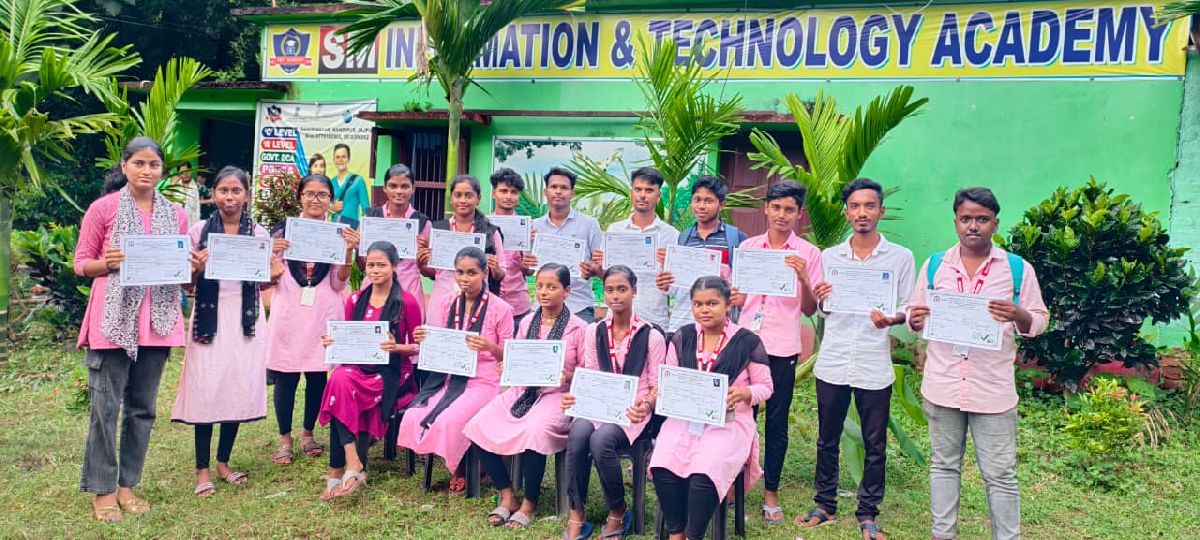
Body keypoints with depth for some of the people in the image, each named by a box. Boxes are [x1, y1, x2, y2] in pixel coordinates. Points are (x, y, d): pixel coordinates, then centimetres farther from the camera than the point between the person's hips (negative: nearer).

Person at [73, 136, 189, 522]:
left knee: (143, 407, 9)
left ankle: (127, 484, 21)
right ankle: (102, 489, 13)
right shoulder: (103, 208, 0)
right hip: (113, 318, -3)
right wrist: (108, 263, -17)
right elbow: (81, 264, 2)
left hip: (157, 320, 4)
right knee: (105, 405, 0)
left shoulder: (176, 215, 10)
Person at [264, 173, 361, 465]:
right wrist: (273, 254, -15)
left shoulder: (338, 234, 4)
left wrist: (348, 252, -15)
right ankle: (285, 438, 16)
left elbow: (338, 284, 0)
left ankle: (308, 433, 25)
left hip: (323, 314, 1)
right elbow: (273, 279, 4)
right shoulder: (285, 231, 3)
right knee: (285, 377, 1)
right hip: (289, 313, 0)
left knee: (318, 376, 6)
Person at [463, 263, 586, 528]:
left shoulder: (579, 328, -2)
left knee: (533, 432, -35)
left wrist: (568, 376, -20)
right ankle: (507, 495, 1)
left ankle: (529, 504, -8)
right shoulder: (526, 323, 12)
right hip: (522, 391, 5)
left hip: (557, 395, -5)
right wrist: (507, 369, -4)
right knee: (478, 426, -17)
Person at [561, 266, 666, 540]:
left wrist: (647, 405, -22)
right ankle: (576, 515, -17)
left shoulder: (651, 335, 1)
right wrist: (575, 395, -11)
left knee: (601, 440, -33)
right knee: (578, 433, -31)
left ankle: (618, 514, -7)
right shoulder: (594, 332, 11)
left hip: (633, 411, -3)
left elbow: (658, 384, 0)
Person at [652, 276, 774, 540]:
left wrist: (745, 393, -16)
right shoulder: (681, 337, 10)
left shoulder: (748, 341, 0)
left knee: (704, 473, -30)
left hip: (729, 422, -3)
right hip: (684, 419, 3)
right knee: (662, 467, -24)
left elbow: (765, 386, 5)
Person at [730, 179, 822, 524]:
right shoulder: (748, 247, 8)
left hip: (781, 347, -2)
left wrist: (803, 278, -16)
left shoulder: (808, 253, 1)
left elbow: (810, 309, 1)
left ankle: (771, 493, 19)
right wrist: (729, 298, -8)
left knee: (777, 422, 7)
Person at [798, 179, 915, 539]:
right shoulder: (829, 257, 5)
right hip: (832, 364, 2)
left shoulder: (900, 257, 0)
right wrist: (819, 300, -11)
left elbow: (907, 308, 2)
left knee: (874, 446, 7)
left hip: (875, 367, -2)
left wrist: (890, 319, -19)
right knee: (827, 440, 12)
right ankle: (825, 505, 26)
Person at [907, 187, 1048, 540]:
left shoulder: (1018, 268, -1)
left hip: (993, 389, -2)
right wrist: (915, 319, -13)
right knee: (944, 466, 14)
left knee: (1000, 474, 5)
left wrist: (1019, 316, -20)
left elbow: (1039, 320, 2)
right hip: (942, 385, 2)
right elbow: (914, 313, 10)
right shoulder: (934, 265, 5)